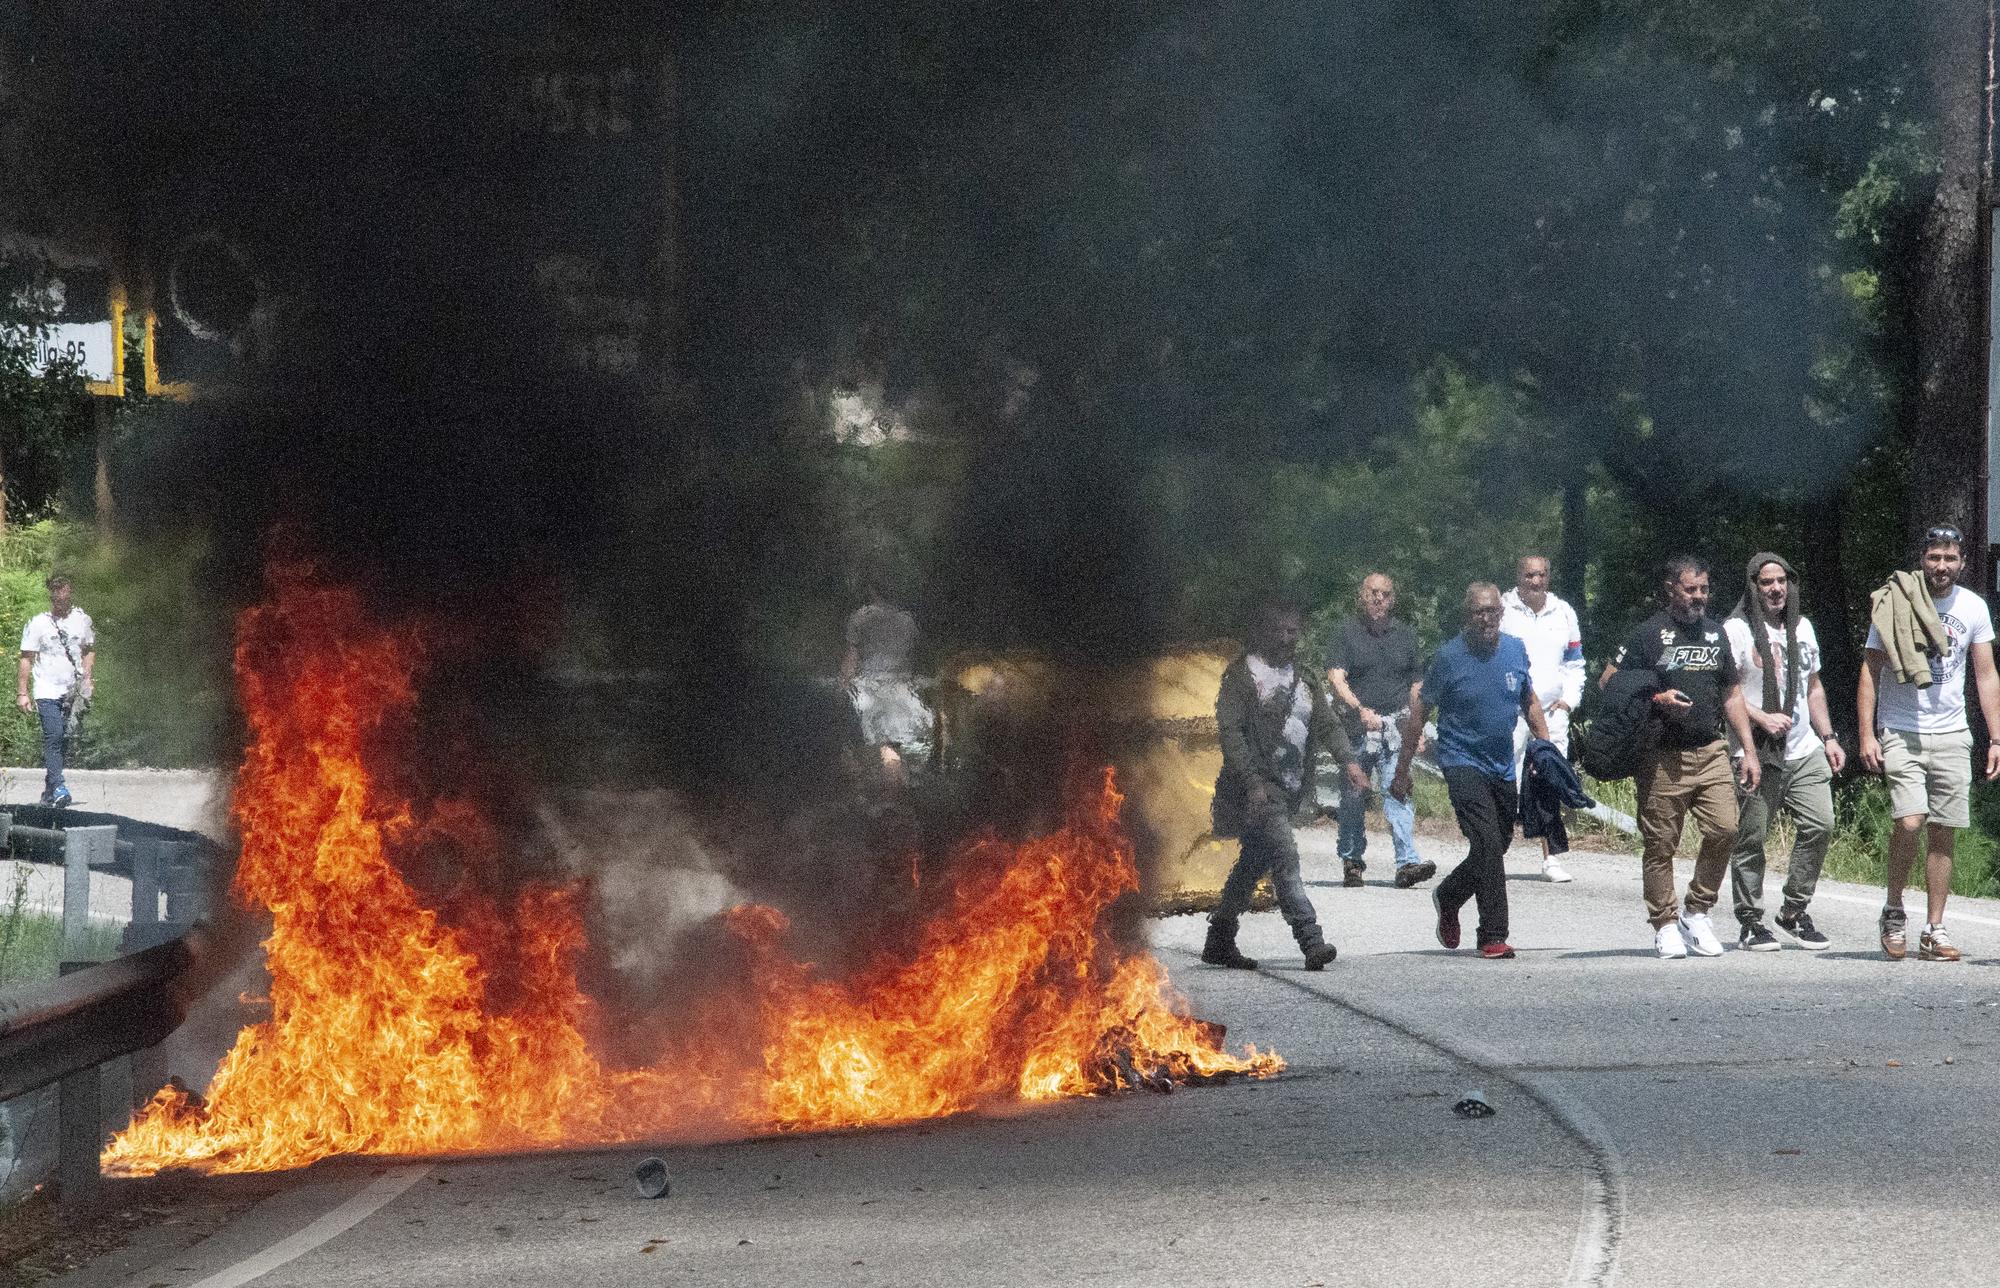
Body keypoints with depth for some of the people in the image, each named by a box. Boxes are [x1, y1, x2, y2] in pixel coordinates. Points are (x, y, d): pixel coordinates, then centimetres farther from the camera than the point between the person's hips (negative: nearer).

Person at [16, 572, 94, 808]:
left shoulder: (81, 619, 8)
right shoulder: (38, 623, -1)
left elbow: (89, 650, 21)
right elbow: (27, 658, 2)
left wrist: (87, 677, 6)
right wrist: (23, 693, -2)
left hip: (73, 692, 3)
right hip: (47, 690, -3)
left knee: (63, 740, 4)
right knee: (54, 735, -18)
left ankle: (48, 793, 11)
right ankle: (58, 787, -24)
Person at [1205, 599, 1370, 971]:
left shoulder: (1303, 677, 17)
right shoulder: (1240, 675, -4)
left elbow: (1327, 724, 9)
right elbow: (1230, 731, -11)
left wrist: (1348, 760, -9)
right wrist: (1253, 782, -21)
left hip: (1291, 787, 7)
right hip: (1257, 784, -7)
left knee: (1254, 863, 12)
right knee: (1285, 856, -17)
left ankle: (1219, 943, 21)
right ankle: (1312, 943, -23)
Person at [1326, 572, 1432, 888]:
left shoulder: (1405, 634, 13)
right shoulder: (1346, 633, 2)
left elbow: (1416, 684, 19)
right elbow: (1336, 679, -9)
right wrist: (1360, 709, -24)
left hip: (1396, 726, 1)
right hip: (1357, 728, -1)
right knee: (1353, 797, 5)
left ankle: (1407, 862, -22)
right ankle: (1351, 860, 21)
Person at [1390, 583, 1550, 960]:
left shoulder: (1516, 650, 3)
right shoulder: (1449, 657, -10)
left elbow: (1529, 703, 19)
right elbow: (1418, 712, -3)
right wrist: (1402, 771, -2)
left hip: (1503, 768, 6)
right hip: (1463, 763, -6)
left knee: (1498, 845, 13)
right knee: (1487, 844, -17)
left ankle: (1447, 897, 40)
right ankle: (1493, 937, -14)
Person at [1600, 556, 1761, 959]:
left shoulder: (1714, 632, 16)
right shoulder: (1649, 634, -1)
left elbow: (1731, 694, 22)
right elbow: (1607, 685, -2)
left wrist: (1748, 751, 16)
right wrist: (1656, 700, -15)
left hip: (1711, 752, 4)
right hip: (1663, 757, -4)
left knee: (1725, 828, -11)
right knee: (1660, 845, -1)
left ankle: (1697, 912, 5)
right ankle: (1665, 925, 9)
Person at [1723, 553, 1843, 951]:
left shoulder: (1802, 627, 18)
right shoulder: (1736, 630, -4)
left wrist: (1828, 737, 18)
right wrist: (1762, 719, -18)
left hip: (1805, 752, 6)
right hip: (1757, 754, -6)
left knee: (1820, 825, -5)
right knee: (1751, 837, -4)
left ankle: (1794, 911, 8)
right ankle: (1750, 922, 5)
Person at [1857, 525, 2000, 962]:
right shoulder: (1894, 604, -4)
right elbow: (1870, 672, -1)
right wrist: (1866, 734, -9)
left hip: (1951, 736, 3)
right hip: (1901, 734, -3)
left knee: (1944, 833, 2)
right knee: (1909, 822, -19)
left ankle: (1934, 931, 8)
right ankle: (1893, 911, 2)